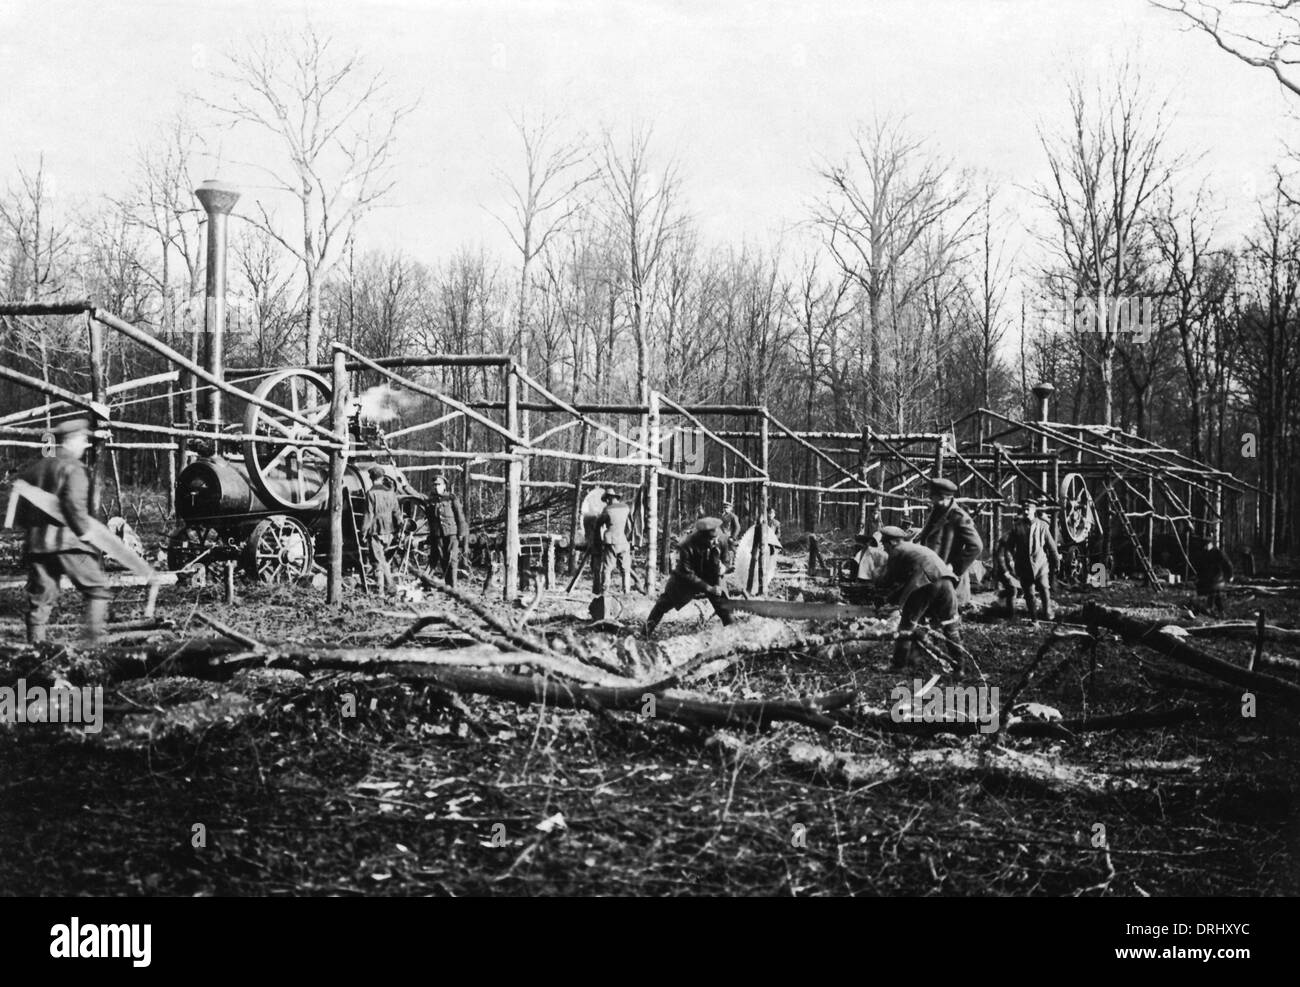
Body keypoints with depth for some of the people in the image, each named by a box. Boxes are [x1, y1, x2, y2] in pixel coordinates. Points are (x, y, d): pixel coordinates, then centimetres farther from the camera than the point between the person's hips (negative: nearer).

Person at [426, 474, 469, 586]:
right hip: (437, 535, 4)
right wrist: (431, 537, 18)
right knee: (443, 561, 2)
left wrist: (461, 532, -4)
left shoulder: (452, 498, 1)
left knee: (451, 560, -8)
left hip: (452, 534, -4)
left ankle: (453, 587, -6)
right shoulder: (430, 501, 12)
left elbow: (460, 516, 1)